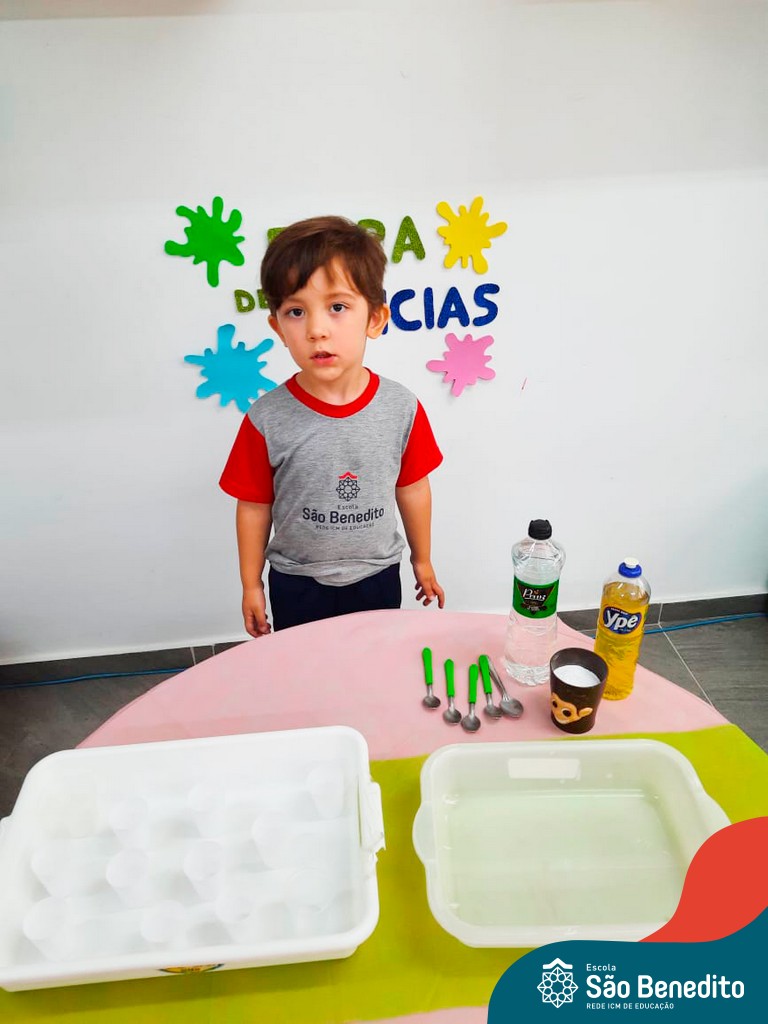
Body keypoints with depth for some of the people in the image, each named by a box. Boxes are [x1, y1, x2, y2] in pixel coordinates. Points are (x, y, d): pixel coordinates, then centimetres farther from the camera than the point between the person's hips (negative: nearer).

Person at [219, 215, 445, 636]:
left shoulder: (402, 407, -15)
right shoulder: (266, 419, -19)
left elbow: (412, 489, -2)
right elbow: (254, 506, -7)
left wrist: (423, 561, 10)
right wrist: (251, 586, 2)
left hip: (378, 577, 1)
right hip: (297, 585, -1)